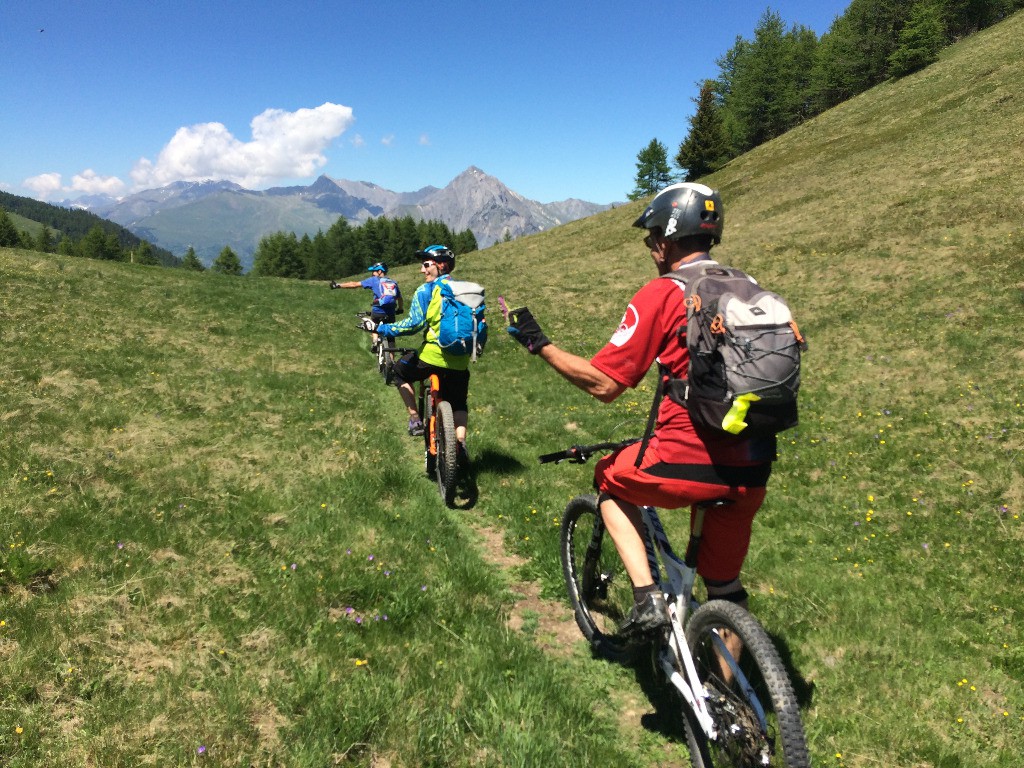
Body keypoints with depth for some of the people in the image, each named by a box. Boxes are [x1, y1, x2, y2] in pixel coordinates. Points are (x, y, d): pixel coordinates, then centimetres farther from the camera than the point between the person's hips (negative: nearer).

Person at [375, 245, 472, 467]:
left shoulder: (426, 290, -5)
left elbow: (414, 324, -14)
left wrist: (383, 329, -2)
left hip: (433, 356, -5)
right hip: (461, 361, 5)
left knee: (401, 371, 22)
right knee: (458, 403, 20)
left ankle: (415, 419, 16)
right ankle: (460, 445, 4)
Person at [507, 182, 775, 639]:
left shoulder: (661, 294, -8)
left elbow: (604, 384, -10)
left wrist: (539, 345, 2)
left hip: (687, 465, -6)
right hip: (751, 472, 6)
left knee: (610, 479, 24)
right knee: (725, 588, 24)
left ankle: (647, 598, 13)